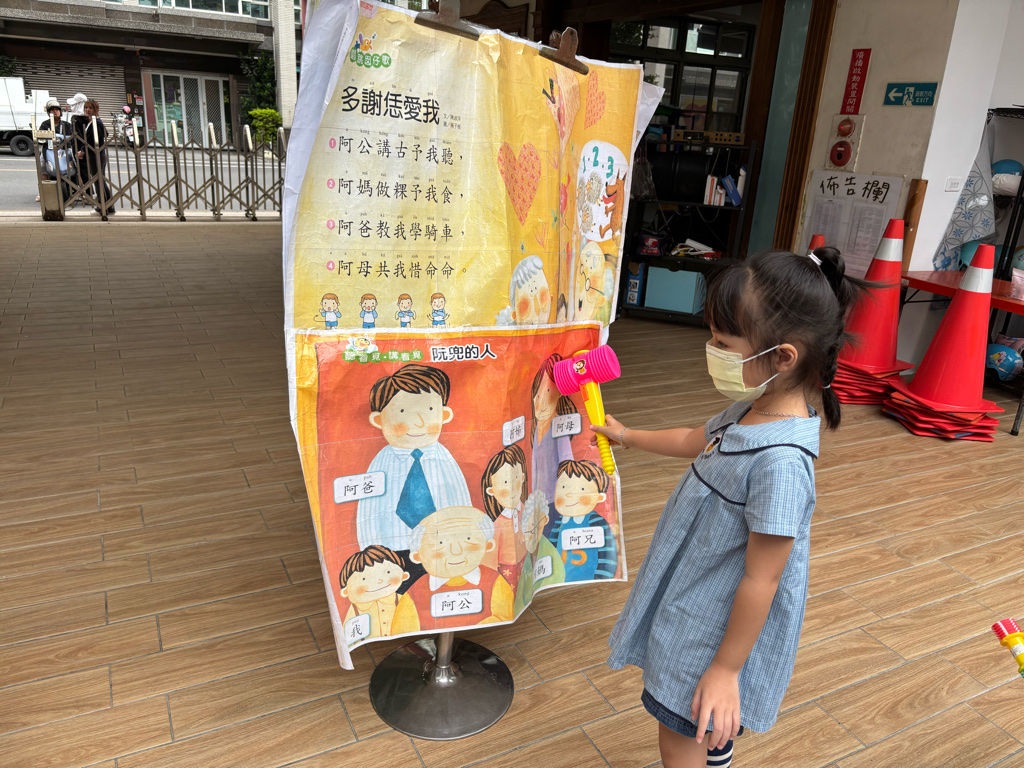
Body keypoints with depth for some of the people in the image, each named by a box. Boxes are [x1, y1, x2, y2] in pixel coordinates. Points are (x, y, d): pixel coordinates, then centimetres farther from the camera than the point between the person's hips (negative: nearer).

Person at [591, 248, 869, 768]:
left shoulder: (780, 462, -35)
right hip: (699, 596, 9)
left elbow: (761, 580, -27)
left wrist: (726, 668, -17)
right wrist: (628, 437, 26)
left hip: (719, 625, -8)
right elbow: (699, 442, 16)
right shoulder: (755, 410, -7)